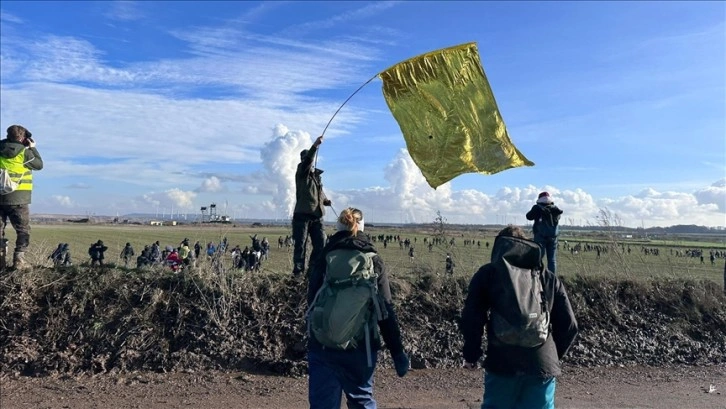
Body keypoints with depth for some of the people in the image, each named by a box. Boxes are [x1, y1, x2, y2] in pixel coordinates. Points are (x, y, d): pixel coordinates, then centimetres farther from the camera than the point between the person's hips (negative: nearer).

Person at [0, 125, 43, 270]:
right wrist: (33, 148, 12)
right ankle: (19, 260, -3)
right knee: (23, 230, 4)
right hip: (18, 198, -5)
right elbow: (39, 165, 3)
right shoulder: (24, 152, -9)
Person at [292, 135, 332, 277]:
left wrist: (325, 200, 8)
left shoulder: (317, 174, 17)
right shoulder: (301, 172, -1)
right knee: (301, 244, -3)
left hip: (317, 215, 6)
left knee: (320, 244, 4)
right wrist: (315, 146, -36)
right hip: (302, 214, -6)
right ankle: (298, 270, 4)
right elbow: (307, 160, -22)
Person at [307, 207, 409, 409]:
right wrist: (398, 352, 2)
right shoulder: (374, 261, 0)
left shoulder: (323, 259, 2)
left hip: (323, 345, 0)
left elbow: (312, 302, 4)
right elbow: (385, 311, -3)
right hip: (361, 346, 0)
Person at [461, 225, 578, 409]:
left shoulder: (488, 273, 5)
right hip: (543, 366, 2)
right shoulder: (549, 278, 13)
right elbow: (569, 325, 11)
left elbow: (472, 318, -4)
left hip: (501, 364, -2)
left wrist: (471, 355, 8)